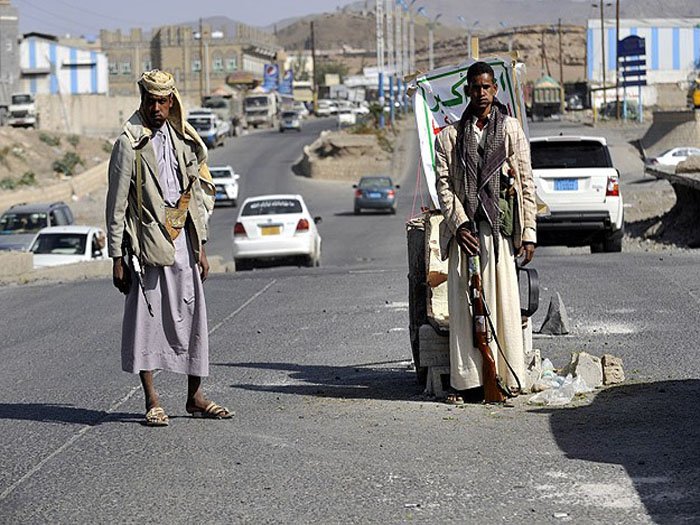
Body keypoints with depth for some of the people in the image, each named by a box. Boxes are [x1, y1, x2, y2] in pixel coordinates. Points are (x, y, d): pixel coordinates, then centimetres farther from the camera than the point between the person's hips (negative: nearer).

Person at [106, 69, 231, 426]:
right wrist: (118, 258, -8)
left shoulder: (183, 141, 12)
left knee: (192, 316, 7)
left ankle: (195, 397, 16)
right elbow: (116, 205, -5)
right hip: (147, 244, -5)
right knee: (146, 317, -3)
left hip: (182, 242, 5)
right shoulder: (129, 144, -5)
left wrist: (200, 246, 14)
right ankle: (152, 402, 3)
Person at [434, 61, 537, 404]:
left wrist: (529, 231, 0)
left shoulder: (512, 130, 10)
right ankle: (467, 380, 0)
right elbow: (443, 183, 6)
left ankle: (506, 379, -1)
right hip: (465, 226, 1)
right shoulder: (450, 136, 12)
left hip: (500, 227, -1)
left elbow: (526, 183, 7)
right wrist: (459, 224, -8)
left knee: (503, 301, -3)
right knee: (464, 304, -2)